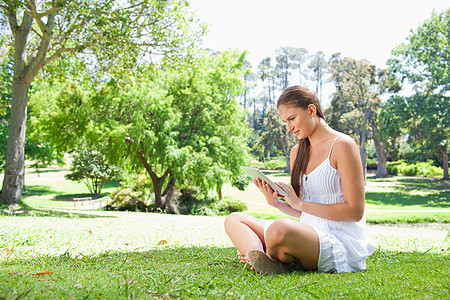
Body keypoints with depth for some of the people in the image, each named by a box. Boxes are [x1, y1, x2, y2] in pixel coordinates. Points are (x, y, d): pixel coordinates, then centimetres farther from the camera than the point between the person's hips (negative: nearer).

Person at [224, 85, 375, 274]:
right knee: (234, 219, 2)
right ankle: (257, 256, -26)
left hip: (341, 243, -8)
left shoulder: (342, 145, -8)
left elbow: (355, 211, -14)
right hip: (307, 235, 8)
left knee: (280, 229, -39)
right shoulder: (297, 152, 14)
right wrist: (276, 203, -4)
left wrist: (300, 204, -14)